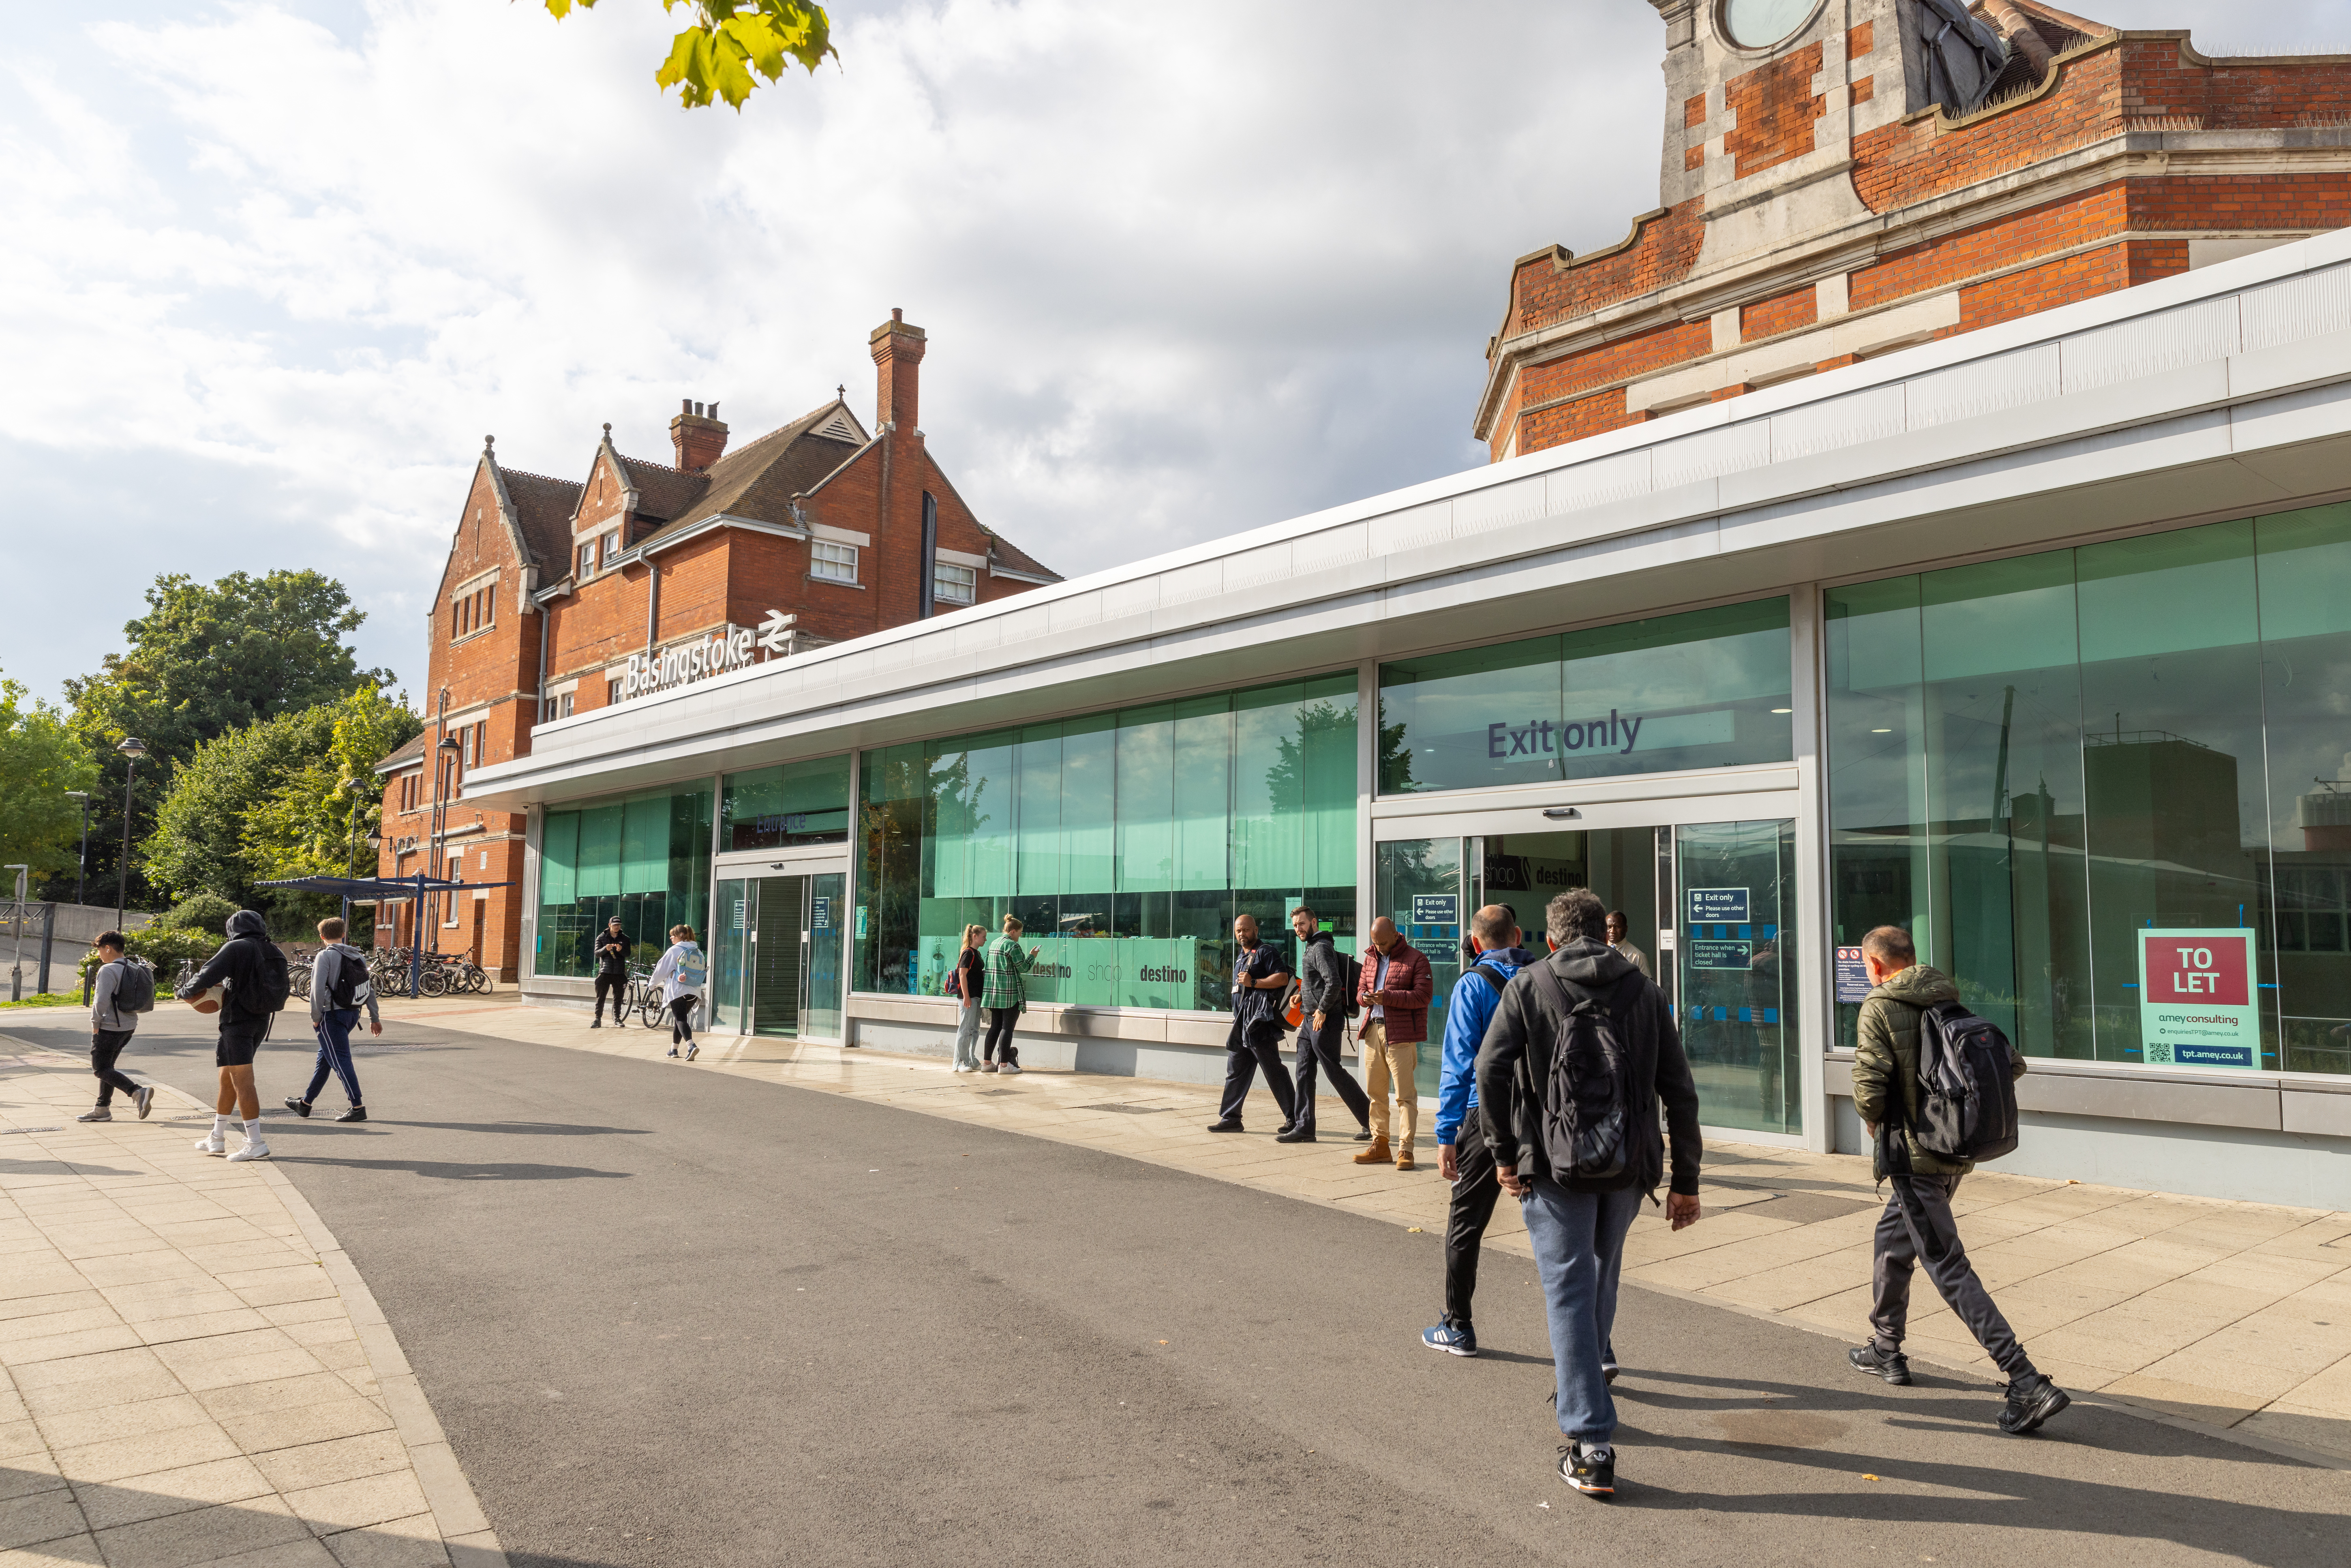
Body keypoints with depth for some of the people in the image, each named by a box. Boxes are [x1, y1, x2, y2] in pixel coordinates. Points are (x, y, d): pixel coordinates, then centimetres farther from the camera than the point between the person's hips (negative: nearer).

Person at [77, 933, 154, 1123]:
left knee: (101, 1069, -2)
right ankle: (102, 1109, 22)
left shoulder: (108, 970, -17)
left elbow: (101, 1001, -22)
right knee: (107, 1066, 18)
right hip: (129, 1026, 9)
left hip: (110, 1027, -9)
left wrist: (95, 1024, -8)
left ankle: (138, 1092, -20)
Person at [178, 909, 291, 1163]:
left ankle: (256, 1143, -10)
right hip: (262, 1021, 8)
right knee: (227, 1079, 20)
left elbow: (207, 976, -16)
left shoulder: (236, 948, -11)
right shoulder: (275, 952, 10)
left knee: (243, 1082, -7)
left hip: (238, 1021, -8)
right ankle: (217, 1137, 29)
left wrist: (185, 992, 5)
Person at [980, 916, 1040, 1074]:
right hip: (1010, 993, -8)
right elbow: (1023, 968, -10)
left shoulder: (994, 943, 15)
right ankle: (1004, 1064, -4)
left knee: (995, 1026, 11)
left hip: (993, 992, 8)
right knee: (1007, 1027, -4)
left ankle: (987, 1062, 12)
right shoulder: (1013, 945, -11)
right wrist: (1032, 956, 5)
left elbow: (987, 964, 19)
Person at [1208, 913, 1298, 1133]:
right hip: (1243, 1022, 10)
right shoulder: (1241, 956, 23)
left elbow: (1283, 977, -18)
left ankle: (1294, 1118, -2)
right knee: (1236, 1071, 9)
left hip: (1259, 1022, -10)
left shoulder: (1265, 951, -6)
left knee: (1274, 1071, -7)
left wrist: (1253, 982, -21)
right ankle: (1231, 1118, 14)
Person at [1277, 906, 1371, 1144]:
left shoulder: (1322, 948, -15)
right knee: (1304, 1073, 7)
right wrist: (1301, 995, 12)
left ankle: (1370, 1120, 7)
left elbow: (1334, 983, -25)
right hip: (1310, 1021, 10)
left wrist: (1322, 1011, -18)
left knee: (1335, 1072, -4)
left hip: (1324, 1021, -10)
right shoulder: (1311, 947, 17)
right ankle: (1303, 1127, 10)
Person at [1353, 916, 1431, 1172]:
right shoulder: (1370, 958, 16)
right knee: (1376, 1092, 10)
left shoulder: (1415, 959, -5)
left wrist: (1389, 996, -21)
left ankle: (1406, 1149, 0)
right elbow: (1362, 988, 23)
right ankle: (1380, 1145, 19)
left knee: (1405, 1094, -4)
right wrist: (1364, 996, -2)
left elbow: (1424, 995, -12)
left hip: (1401, 1035, -7)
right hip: (1373, 1029, 7)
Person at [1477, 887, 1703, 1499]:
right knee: (1603, 1271, 26)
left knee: (1570, 1292, 0)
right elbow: (1679, 1089, 5)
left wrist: (1504, 1152, -4)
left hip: (1556, 1161, -3)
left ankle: (1591, 1446, -3)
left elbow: (1490, 1068, -12)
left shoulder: (1528, 985, 0)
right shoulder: (1643, 989, 8)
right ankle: (1591, 1370, 46)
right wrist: (1685, 1181, 8)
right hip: (1628, 1163, 4)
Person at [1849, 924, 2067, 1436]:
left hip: (1914, 1155, -8)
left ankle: (2028, 1383, -9)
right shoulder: (1954, 1004, 8)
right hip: (1958, 1152, 8)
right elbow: (2013, 1064, 8)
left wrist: (1875, 1124, 2)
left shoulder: (1880, 1008, -12)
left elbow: (1869, 1090, -19)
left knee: (1949, 1268, -5)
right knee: (1892, 1240, 24)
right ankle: (1885, 1350, 35)